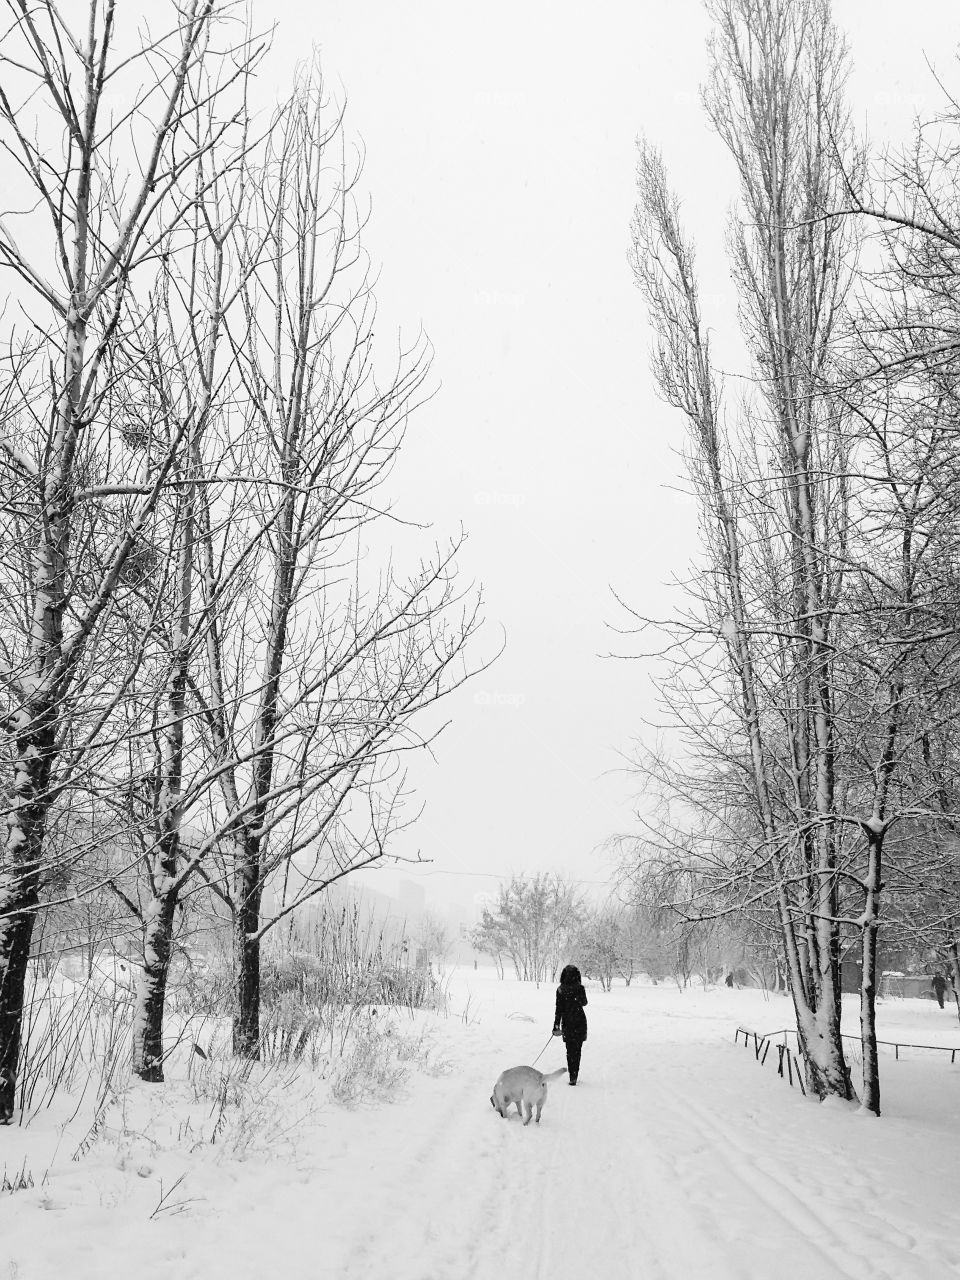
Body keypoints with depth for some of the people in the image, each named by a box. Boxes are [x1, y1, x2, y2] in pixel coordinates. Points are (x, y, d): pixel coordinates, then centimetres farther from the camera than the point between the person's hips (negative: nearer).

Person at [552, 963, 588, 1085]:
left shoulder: (561, 990, -10)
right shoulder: (580, 988, -9)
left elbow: (559, 1009, -8)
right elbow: (584, 1003, 8)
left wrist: (556, 1026, -4)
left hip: (567, 1023, 0)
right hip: (580, 1022, 0)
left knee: (570, 1051, 10)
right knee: (577, 1050, 12)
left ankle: (572, 1077, 3)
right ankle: (574, 1076, 9)